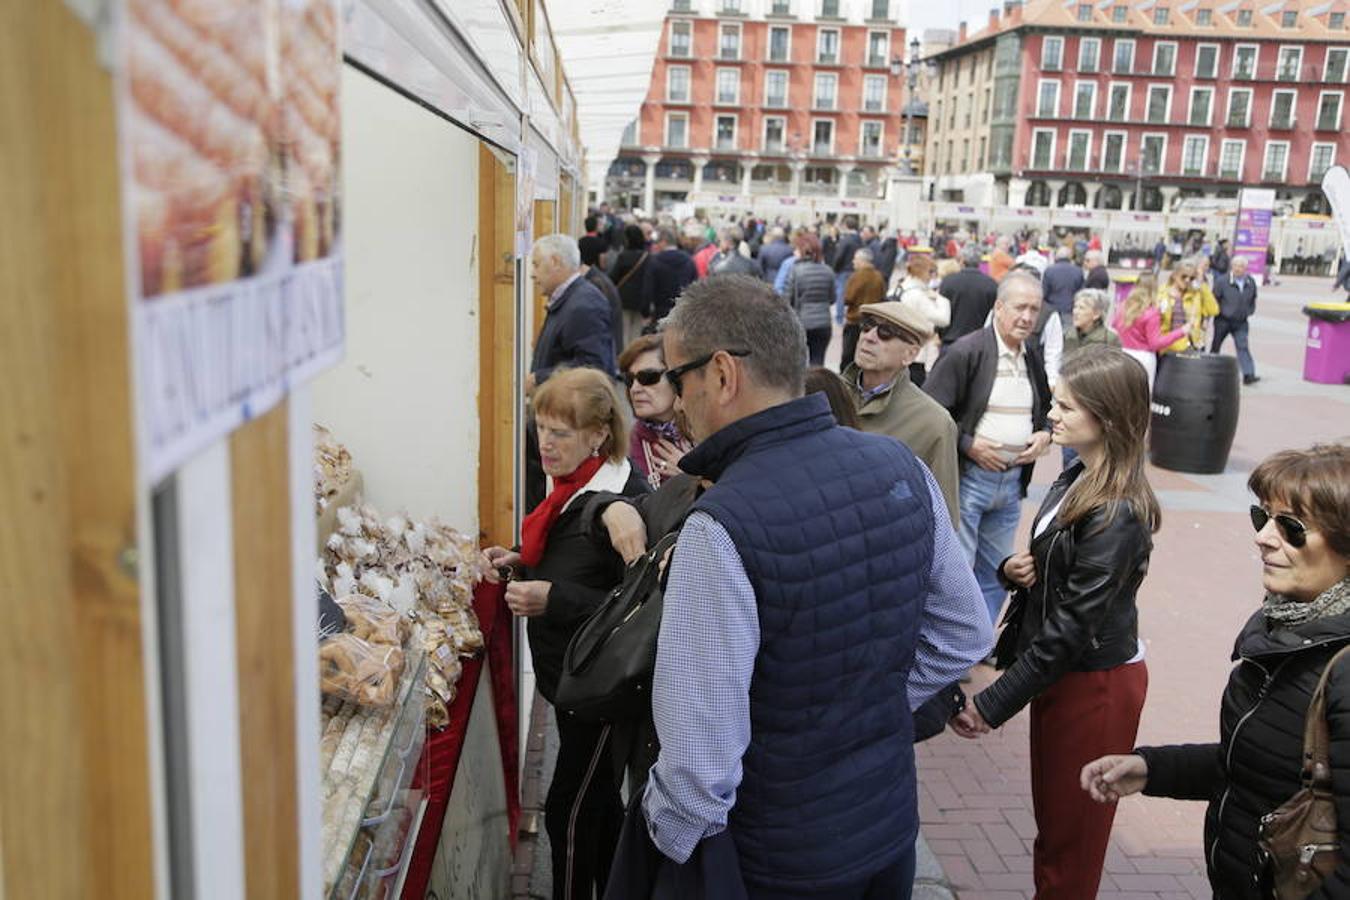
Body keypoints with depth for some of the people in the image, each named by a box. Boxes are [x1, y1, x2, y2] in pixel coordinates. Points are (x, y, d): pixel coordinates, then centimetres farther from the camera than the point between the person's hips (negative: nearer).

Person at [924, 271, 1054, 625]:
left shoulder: (1033, 357, 10)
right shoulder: (966, 352, -12)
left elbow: (1046, 409, 24)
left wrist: (1045, 434, 3)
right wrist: (967, 443, -19)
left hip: (1013, 479, 7)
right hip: (967, 476, -7)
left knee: (994, 575, 16)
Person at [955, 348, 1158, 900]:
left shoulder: (1118, 514, -24)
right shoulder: (1074, 482, 3)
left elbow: (1072, 625, -24)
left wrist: (993, 705, -20)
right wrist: (1015, 570, -10)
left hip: (1095, 686, -8)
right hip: (1059, 675, 8)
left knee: (1070, 836, 10)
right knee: (1051, 818, 21)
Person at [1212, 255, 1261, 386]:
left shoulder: (1251, 283, 3)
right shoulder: (1222, 281, -12)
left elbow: (1253, 300, 18)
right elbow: (1214, 300, -7)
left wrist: (1248, 311, 7)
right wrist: (1221, 312, -9)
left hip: (1240, 322, 2)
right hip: (1223, 320, -2)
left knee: (1243, 346, -9)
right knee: (1216, 345, 10)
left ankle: (1248, 375, -15)